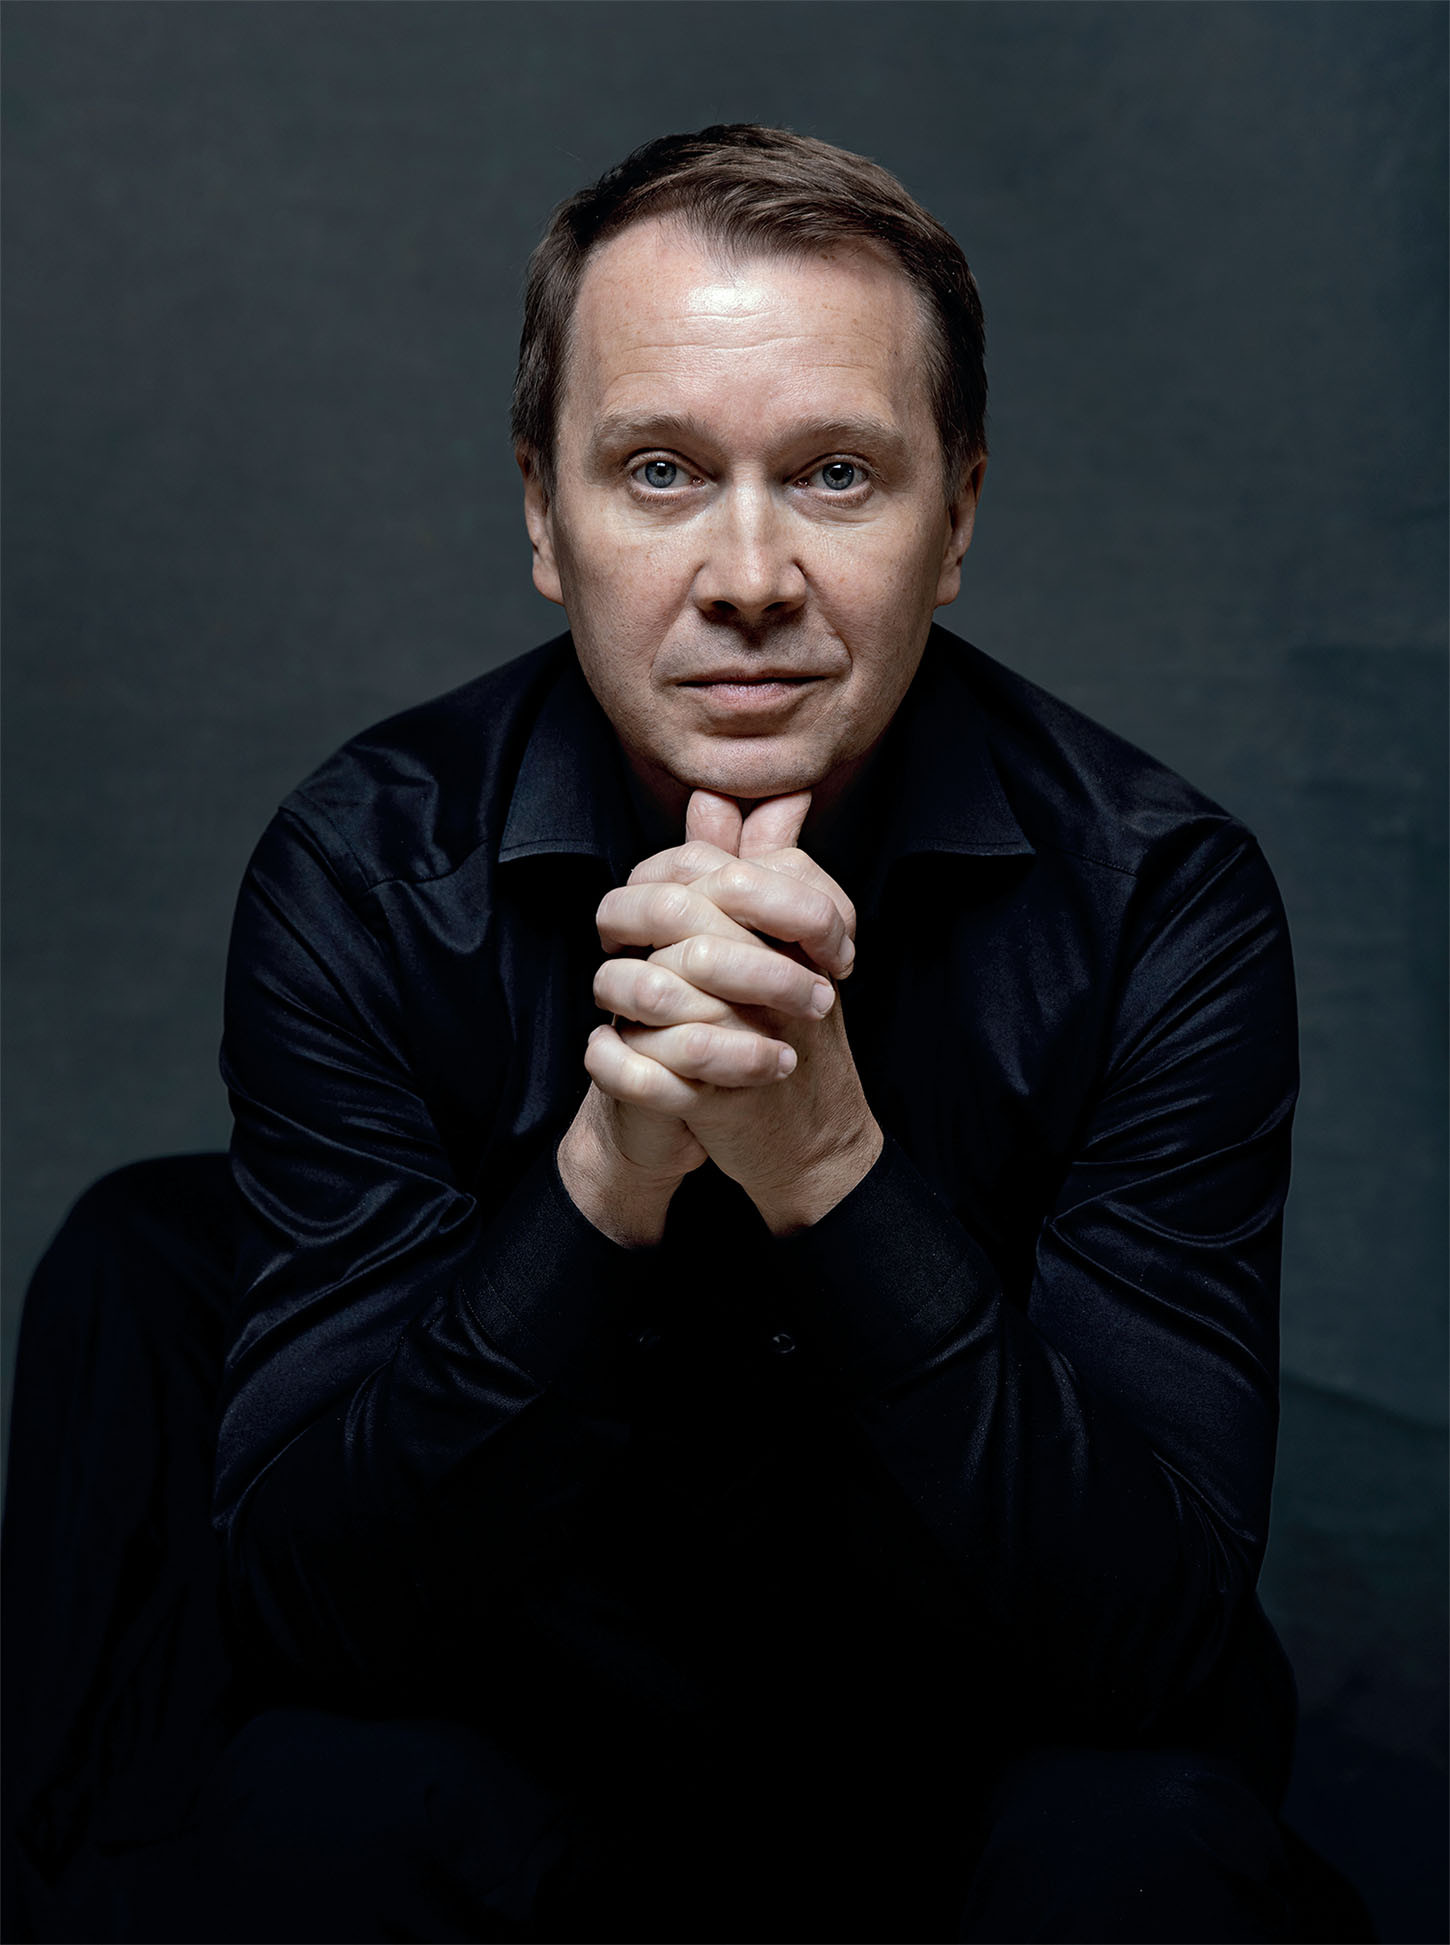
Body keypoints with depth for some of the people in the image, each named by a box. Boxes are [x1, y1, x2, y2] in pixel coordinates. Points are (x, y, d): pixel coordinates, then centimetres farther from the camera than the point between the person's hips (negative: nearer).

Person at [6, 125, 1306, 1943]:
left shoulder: (1158, 899, -15)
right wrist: (604, 1179, -35)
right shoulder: (362, 875, -14)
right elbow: (298, 1600, -18)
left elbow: (1159, 1636, -21)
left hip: (987, 1767, 0)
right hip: (530, 1765, 1)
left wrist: (834, 1166, -34)